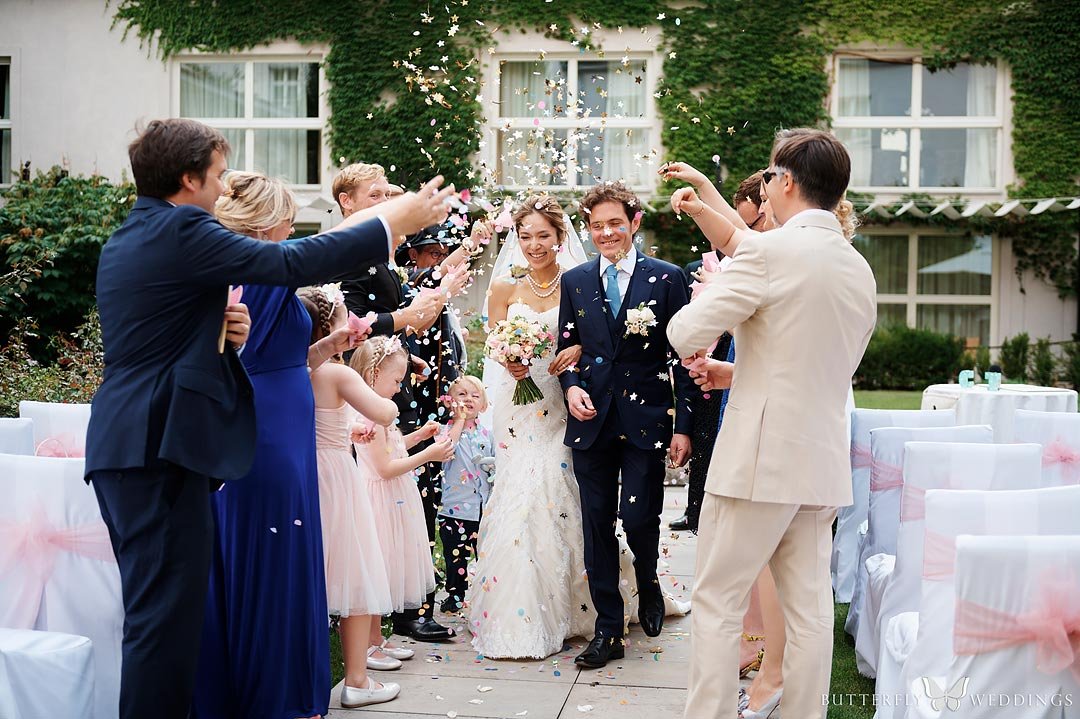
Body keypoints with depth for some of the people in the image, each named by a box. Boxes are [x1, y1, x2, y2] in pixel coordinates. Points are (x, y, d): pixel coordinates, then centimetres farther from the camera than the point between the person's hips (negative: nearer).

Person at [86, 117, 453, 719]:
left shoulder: (125, 239, 18)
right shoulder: (181, 229, -11)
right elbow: (290, 263, -16)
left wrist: (219, 330, 8)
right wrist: (396, 222, -8)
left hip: (124, 445, 10)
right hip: (159, 446, -10)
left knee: (155, 605, 16)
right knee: (167, 609, -6)